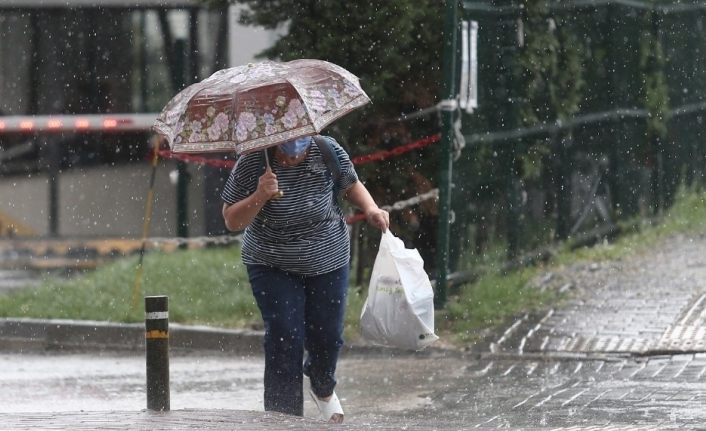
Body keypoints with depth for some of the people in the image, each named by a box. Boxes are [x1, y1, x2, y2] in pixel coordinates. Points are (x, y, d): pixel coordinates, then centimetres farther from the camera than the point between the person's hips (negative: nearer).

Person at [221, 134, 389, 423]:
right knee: (284, 341, -13)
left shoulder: (327, 152, -14)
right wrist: (260, 197, -31)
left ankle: (323, 389, 43)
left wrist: (370, 209, -14)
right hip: (274, 268, -2)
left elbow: (351, 185, 6)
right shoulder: (250, 165, -19)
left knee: (327, 337, 9)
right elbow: (232, 221, -14)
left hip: (328, 263, 2)